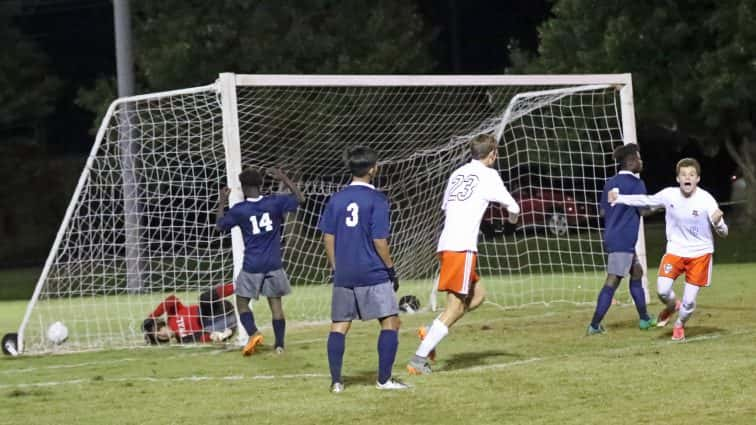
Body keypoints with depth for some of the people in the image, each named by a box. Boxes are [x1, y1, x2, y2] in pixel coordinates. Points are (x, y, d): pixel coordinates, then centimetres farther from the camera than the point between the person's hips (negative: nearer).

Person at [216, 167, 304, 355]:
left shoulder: (238, 210, -8)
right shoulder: (275, 202, -4)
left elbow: (219, 225, 8)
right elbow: (299, 198, 10)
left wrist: (221, 202, 18)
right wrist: (284, 178, 14)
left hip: (252, 266, -2)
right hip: (274, 265, 2)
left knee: (242, 302, 10)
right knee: (276, 303, 9)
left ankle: (253, 333, -13)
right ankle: (279, 344, 5)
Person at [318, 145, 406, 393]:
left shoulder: (336, 199, 6)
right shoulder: (377, 200, -8)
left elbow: (328, 239, 7)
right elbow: (379, 241, -11)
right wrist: (391, 270, 0)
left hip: (343, 275, 5)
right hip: (373, 274, -5)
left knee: (339, 326, 9)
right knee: (390, 322, 3)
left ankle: (336, 381, 6)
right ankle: (384, 379, -1)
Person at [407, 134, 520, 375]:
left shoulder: (457, 174, 19)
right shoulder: (488, 175, 1)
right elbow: (512, 207, 8)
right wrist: (512, 217, 31)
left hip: (445, 245, 8)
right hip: (462, 247, -8)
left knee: (478, 295, 19)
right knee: (455, 307, -7)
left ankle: (431, 333, 6)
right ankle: (419, 359, -15)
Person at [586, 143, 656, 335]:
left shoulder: (610, 183, 12)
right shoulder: (636, 184, -11)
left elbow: (603, 210, 15)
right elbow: (643, 210, -12)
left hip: (611, 238, 9)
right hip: (624, 240, -9)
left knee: (636, 273, 21)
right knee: (612, 281, -9)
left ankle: (644, 319, 28)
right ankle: (594, 325, -13)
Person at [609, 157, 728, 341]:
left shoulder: (706, 200, -18)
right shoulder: (669, 195, -10)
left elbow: (723, 232, -16)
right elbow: (647, 200, 9)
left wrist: (717, 222, -40)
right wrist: (619, 199, 10)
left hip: (700, 253, -2)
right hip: (675, 250, 2)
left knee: (690, 300, -2)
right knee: (662, 289, -17)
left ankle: (680, 325, 31)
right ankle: (672, 305, 20)